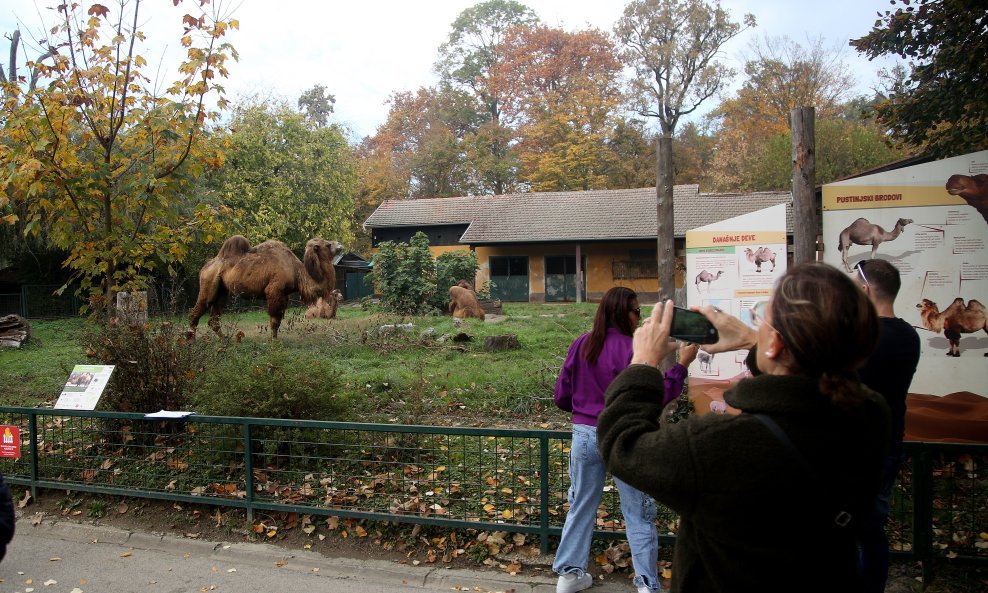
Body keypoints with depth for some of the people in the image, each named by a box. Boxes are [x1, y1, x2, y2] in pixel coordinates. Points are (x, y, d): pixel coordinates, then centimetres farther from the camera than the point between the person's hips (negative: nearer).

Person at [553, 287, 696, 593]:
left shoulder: (581, 345, -1)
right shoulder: (631, 349, -16)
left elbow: (561, 397, 4)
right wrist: (682, 365, -10)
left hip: (584, 436, 5)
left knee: (581, 507, 18)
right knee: (638, 515, 9)